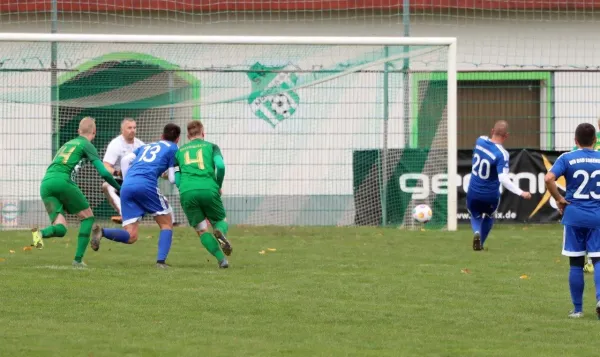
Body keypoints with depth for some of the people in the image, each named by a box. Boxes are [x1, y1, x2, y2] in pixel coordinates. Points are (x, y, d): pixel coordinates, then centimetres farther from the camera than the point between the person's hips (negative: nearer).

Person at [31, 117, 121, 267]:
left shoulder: (67, 144, 31)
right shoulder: (87, 146, 10)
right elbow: (104, 173, 1)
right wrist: (119, 188, 16)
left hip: (45, 183, 6)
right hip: (62, 180, -6)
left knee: (60, 229, 4)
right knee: (87, 217, 13)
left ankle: (40, 233, -30)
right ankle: (78, 259, 3)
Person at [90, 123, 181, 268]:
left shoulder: (146, 146, 32)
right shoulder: (173, 149, 16)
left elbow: (125, 160, 18)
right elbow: (173, 179, 9)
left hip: (127, 186, 5)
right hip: (146, 185, -5)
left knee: (130, 236, 3)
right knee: (166, 224, 13)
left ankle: (102, 232, -23)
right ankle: (161, 261, -6)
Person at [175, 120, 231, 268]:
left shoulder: (180, 151, 24)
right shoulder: (211, 146, 18)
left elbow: (176, 179, 13)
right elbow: (220, 166, 0)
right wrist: (219, 186, 13)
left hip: (186, 192, 1)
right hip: (208, 189, -1)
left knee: (201, 230, 11)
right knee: (221, 221, 18)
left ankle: (222, 259, -10)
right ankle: (221, 232, -21)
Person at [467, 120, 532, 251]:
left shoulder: (480, 141, -10)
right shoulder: (501, 154, -25)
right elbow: (503, 179, -35)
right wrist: (521, 193, -36)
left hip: (473, 192, 2)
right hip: (490, 196, -2)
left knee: (475, 216, 26)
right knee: (488, 217, 29)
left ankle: (476, 231, -6)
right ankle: (480, 243, 32)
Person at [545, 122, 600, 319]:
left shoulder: (567, 159, -4)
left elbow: (549, 178, -18)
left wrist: (559, 199, -6)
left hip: (574, 216, -1)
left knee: (576, 263, 7)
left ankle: (577, 309, 10)